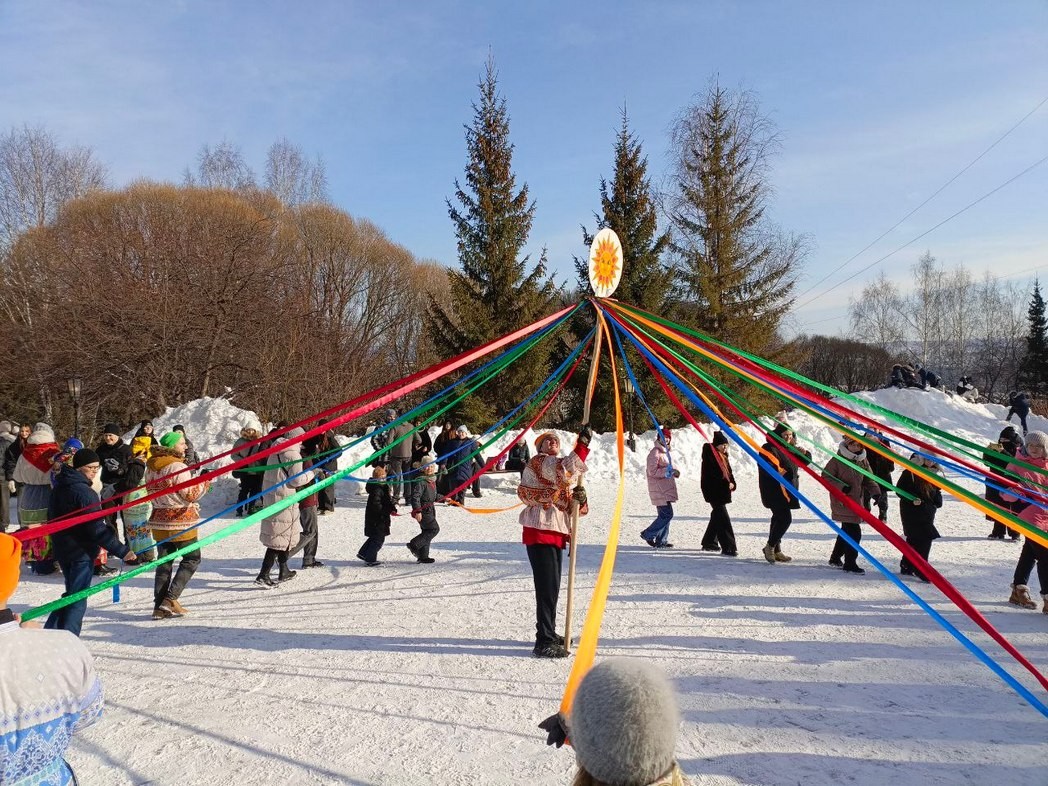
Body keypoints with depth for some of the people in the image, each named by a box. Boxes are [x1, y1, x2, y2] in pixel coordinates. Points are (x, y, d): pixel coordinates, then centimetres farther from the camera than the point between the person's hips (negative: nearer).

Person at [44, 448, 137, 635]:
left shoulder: (60, 487, 8)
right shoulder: (85, 492, -21)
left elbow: (53, 516, 20)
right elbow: (96, 529, -26)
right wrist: (122, 551, -25)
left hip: (62, 548, 9)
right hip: (81, 552, -9)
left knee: (71, 594, 23)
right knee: (77, 599, 0)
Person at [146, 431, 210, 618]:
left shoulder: (151, 467, 9)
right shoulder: (177, 467, -17)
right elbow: (191, 494, -16)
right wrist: (206, 481, -1)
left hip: (160, 520, 7)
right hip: (180, 521, -7)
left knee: (164, 562, 12)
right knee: (192, 558, 6)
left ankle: (160, 606, 11)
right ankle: (171, 599, -3)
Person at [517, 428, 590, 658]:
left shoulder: (556, 466, 23)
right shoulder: (539, 461, -6)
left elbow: (566, 501, 14)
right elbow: (565, 471, -27)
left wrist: (577, 497, -8)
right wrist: (583, 443, -25)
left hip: (556, 531, 10)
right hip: (540, 531, -10)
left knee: (552, 586, 19)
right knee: (547, 586, -13)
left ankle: (550, 634, 32)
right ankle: (544, 643, -10)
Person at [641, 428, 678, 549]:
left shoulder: (665, 451, 18)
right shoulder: (655, 452, -13)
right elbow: (652, 471, -20)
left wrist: (673, 471, 4)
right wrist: (669, 471, -20)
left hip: (665, 490, 10)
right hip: (659, 491, -10)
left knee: (664, 515, 10)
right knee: (667, 514, -11)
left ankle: (661, 541, 16)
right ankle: (648, 535, -2)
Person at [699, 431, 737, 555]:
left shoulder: (723, 456, 14)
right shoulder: (709, 456, -15)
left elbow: (728, 471, 16)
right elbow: (712, 475, -21)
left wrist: (732, 483, -2)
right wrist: (726, 484, -19)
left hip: (722, 492, 10)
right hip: (713, 492, -10)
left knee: (717, 517, 17)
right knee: (723, 519, -12)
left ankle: (709, 543, 30)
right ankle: (728, 548, -13)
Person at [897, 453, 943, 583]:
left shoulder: (932, 473, 12)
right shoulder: (910, 472, -12)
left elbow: (936, 491, 26)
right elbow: (900, 489, -13)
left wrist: (938, 502, 8)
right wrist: (912, 499, -26)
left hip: (928, 513, 8)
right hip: (912, 512, -8)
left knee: (914, 539, 13)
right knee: (924, 539, -14)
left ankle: (906, 567, 24)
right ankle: (921, 570, -9)